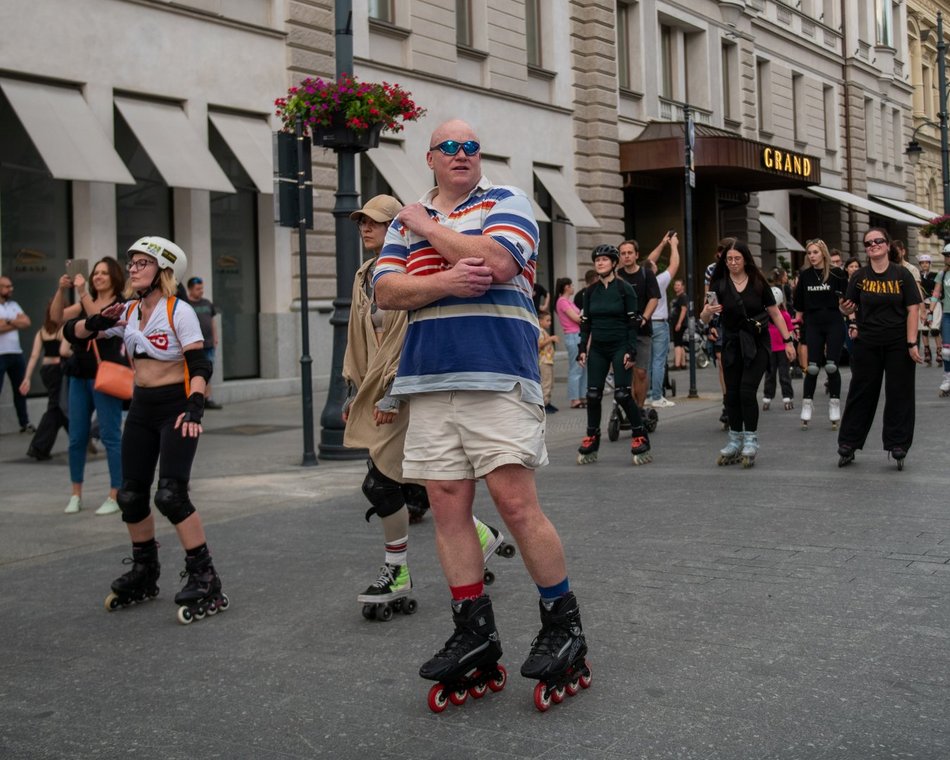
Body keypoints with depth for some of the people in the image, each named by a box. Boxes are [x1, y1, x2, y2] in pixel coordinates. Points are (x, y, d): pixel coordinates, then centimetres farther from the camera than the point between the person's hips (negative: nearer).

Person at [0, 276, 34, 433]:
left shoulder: (14, 305, 14)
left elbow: (27, 322, 1)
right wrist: (17, 322, -7)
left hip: (16, 354, 6)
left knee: (20, 390, 12)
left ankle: (24, 423, 21)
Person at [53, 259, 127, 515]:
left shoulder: (121, 304, -2)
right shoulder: (86, 302, 15)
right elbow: (57, 317, 5)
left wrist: (83, 293, -22)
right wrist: (61, 290, -9)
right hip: (80, 376, 6)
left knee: (110, 436, -4)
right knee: (77, 437, 8)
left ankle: (115, 496, 2)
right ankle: (76, 494, 18)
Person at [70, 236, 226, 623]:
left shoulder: (179, 312, -13)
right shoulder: (127, 313, 5)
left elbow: (199, 366, -18)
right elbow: (75, 331, 12)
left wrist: (195, 407, -33)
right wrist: (96, 323, -10)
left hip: (176, 407, -7)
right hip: (142, 409, 7)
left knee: (171, 496, -17)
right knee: (131, 495, 10)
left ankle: (204, 579, -8)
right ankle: (144, 575, 28)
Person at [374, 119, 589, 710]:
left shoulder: (506, 203, 6)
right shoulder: (407, 221, 19)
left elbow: (496, 262, -14)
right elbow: (387, 290, 5)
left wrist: (432, 229, -2)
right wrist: (447, 280, -12)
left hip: (499, 377, -5)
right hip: (429, 380, 5)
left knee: (516, 502, -10)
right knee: (448, 505, 4)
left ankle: (564, 625, 6)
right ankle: (475, 634, 14)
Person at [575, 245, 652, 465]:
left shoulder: (625, 288, -4)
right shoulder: (591, 292, 10)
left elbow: (634, 322, -6)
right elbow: (585, 322, 13)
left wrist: (631, 351, -13)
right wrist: (582, 349, 5)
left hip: (620, 346, -5)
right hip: (597, 348, 5)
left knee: (622, 394, -11)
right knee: (593, 395, 0)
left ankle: (640, 437, 0)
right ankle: (591, 440, 12)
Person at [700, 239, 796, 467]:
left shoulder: (758, 283, -3)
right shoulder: (719, 285, -1)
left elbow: (775, 313, 4)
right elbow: (704, 317, -7)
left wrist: (787, 340, -1)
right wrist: (708, 311, -30)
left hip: (757, 343, -2)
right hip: (732, 344, 2)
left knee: (747, 390, -13)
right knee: (732, 394, 3)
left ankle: (750, 441, -5)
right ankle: (735, 441, 16)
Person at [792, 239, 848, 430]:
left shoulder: (836, 273, -4)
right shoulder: (804, 275, 4)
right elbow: (799, 303, 11)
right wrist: (798, 322, 13)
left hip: (834, 323, -2)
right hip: (813, 324, 2)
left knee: (831, 366, -3)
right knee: (812, 367, -2)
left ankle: (834, 404, 10)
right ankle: (807, 405, 7)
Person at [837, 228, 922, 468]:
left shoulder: (902, 275, -3)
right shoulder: (860, 277, 2)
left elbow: (913, 310, -5)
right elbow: (850, 307, 7)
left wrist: (912, 343, -13)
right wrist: (846, 309, -18)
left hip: (898, 344, -1)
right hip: (867, 344, 1)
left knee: (899, 395, 3)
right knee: (861, 393, 6)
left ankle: (898, 447, 12)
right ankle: (848, 446, 14)